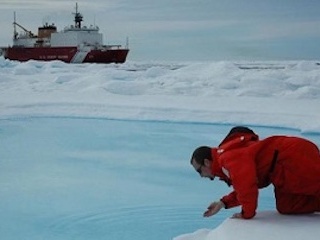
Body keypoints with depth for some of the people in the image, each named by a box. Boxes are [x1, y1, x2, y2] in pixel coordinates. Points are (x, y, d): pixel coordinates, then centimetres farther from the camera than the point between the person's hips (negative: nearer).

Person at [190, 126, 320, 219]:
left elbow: (246, 186, -27)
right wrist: (223, 203, 16)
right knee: (286, 207, 12)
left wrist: (246, 213, -12)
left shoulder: (227, 157, -15)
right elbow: (244, 188, 27)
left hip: (297, 158, -10)